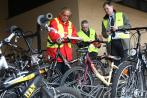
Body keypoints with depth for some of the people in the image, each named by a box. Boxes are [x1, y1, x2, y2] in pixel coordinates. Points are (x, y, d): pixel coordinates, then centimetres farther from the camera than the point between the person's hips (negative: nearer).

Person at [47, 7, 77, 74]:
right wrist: (58, 38, -43)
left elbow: (74, 36, 9)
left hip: (67, 54, 6)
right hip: (56, 52, -6)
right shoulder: (54, 22, -1)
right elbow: (52, 33, -20)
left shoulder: (70, 24, 19)